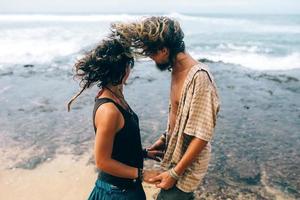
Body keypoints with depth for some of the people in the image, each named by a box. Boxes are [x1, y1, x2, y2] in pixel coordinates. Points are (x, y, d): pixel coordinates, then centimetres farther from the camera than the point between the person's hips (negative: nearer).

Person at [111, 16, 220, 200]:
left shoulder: (199, 76, -28)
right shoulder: (177, 69, 0)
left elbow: (202, 135, -26)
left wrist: (174, 173, -20)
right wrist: (165, 139, 9)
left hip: (188, 166, -8)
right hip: (177, 154, 8)